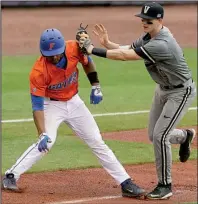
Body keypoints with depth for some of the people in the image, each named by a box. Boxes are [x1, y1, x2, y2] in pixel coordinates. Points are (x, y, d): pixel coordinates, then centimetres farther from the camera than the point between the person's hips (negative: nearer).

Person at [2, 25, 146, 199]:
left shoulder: (74, 48, -21)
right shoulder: (39, 72, -30)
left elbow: (87, 62, 3)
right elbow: (37, 106, -28)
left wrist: (95, 86, -4)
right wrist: (42, 134, -38)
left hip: (74, 102, 4)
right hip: (52, 105, -4)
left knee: (97, 142, 4)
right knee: (46, 143, -24)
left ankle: (125, 182, 6)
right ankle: (11, 176, -12)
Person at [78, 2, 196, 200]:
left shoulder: (161, 44, -34)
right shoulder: (149, 37, -4)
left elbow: (125, 56, -36)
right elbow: (125, 49, -5)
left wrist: (94, 50, -35)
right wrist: (106, 43, -24)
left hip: (181, 92, -9)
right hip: (163, 88, 9)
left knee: (160, 136, -13)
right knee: (154, 136, 16)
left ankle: (165, 186, 1)